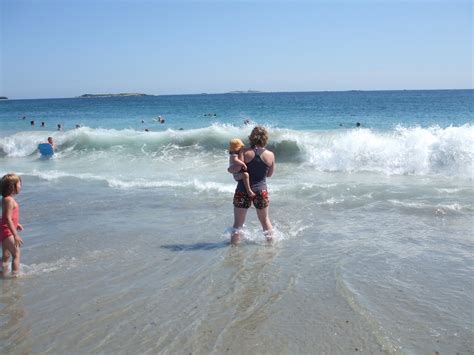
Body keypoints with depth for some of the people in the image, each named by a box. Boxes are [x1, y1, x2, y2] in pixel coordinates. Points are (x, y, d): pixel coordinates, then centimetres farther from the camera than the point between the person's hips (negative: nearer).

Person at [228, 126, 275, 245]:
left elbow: (236, 169, -19)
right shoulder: (270, 155, -3)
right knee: (265, 220, 21)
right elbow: (269, 174, 8)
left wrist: (229, 169, 3)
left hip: (243, 190, -2)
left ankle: (234, 243, 14)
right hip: (261, 190, 2)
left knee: (238, 222, 9)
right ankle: (271, 240, 32)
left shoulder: (246, 152, -11)